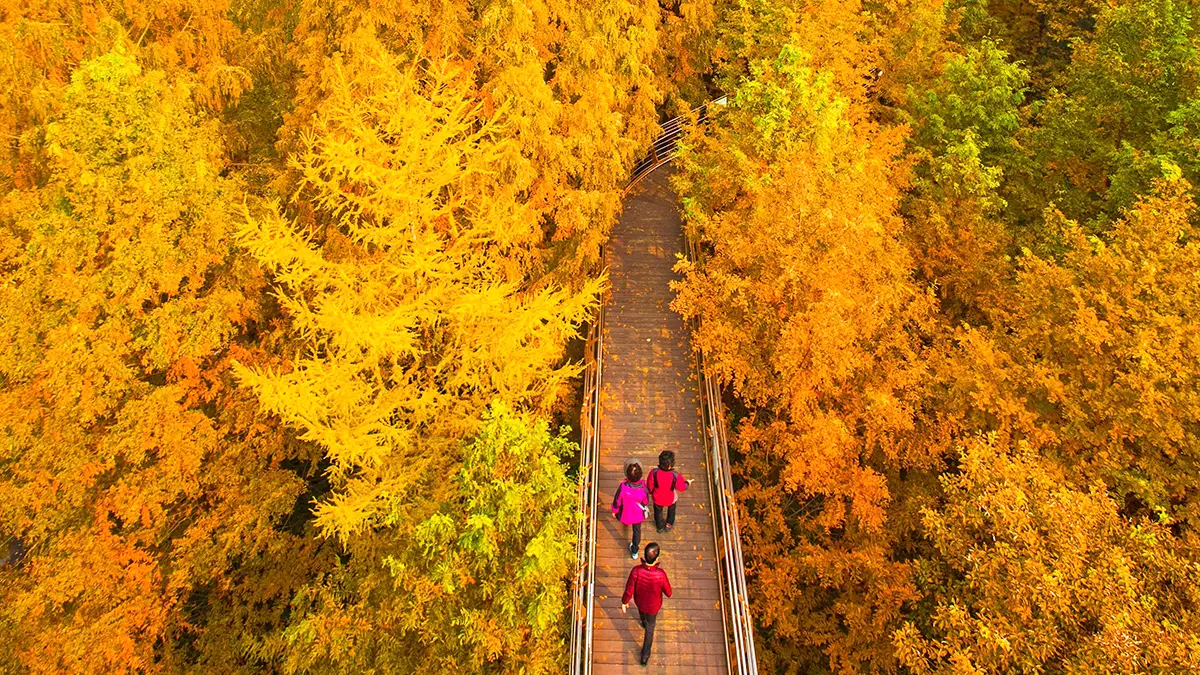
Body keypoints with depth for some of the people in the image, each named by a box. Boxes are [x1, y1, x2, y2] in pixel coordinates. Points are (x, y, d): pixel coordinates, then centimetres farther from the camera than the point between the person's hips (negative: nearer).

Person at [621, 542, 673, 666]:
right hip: (653, 606, -1)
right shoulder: (660, 574, -40)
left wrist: (624, 602, -2)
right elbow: (668, 593, -21)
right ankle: (645, 655, 40)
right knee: (649, 629, 25)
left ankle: (643, 622, 73)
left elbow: (629, 590, -22)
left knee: (642, 612, 39)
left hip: (639, 601, 1)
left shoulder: (636, 571, -38)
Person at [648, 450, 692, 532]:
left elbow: (650, 485, -18)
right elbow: (681, 487, -20)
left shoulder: (654, 472, -37)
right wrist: (687, 483, 4)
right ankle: (669, 524, 57)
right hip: (671, 499, -1)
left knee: (658, 510, 33)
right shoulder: (676, 475, -39)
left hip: (657, 498, 1)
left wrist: (651, 491, 6)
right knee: (671, 508, 36)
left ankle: (660, 526, 59)